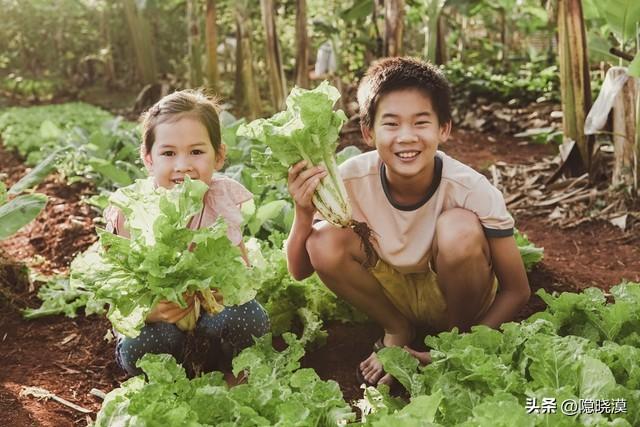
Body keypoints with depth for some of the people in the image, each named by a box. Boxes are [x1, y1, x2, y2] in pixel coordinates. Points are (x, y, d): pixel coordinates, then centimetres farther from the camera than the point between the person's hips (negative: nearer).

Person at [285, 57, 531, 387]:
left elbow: (516, 291, -17)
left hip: (452, 294, -2)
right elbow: (299, 272, -15)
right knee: (324, 243, -25)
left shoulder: (470, 189, -28)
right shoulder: (351, 180, -23)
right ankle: (397, 330, 1)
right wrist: (303, 214, -35)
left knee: (461, 228, -32)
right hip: (393, 293, 2)